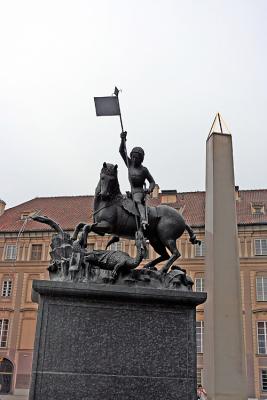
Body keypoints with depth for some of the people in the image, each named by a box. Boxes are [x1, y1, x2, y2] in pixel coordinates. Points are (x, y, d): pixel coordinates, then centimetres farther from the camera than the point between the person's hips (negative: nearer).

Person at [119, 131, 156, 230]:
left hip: (139, 191, -8)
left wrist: (150, 189, -17)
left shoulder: (143, 170, -1)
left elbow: (152, 182, 5)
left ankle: (144, 221, -57)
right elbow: (121, 151, 0)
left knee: (138, 201, -34)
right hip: (131, 192, 8)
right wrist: (123, 139, -14)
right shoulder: (130, 164, 9)